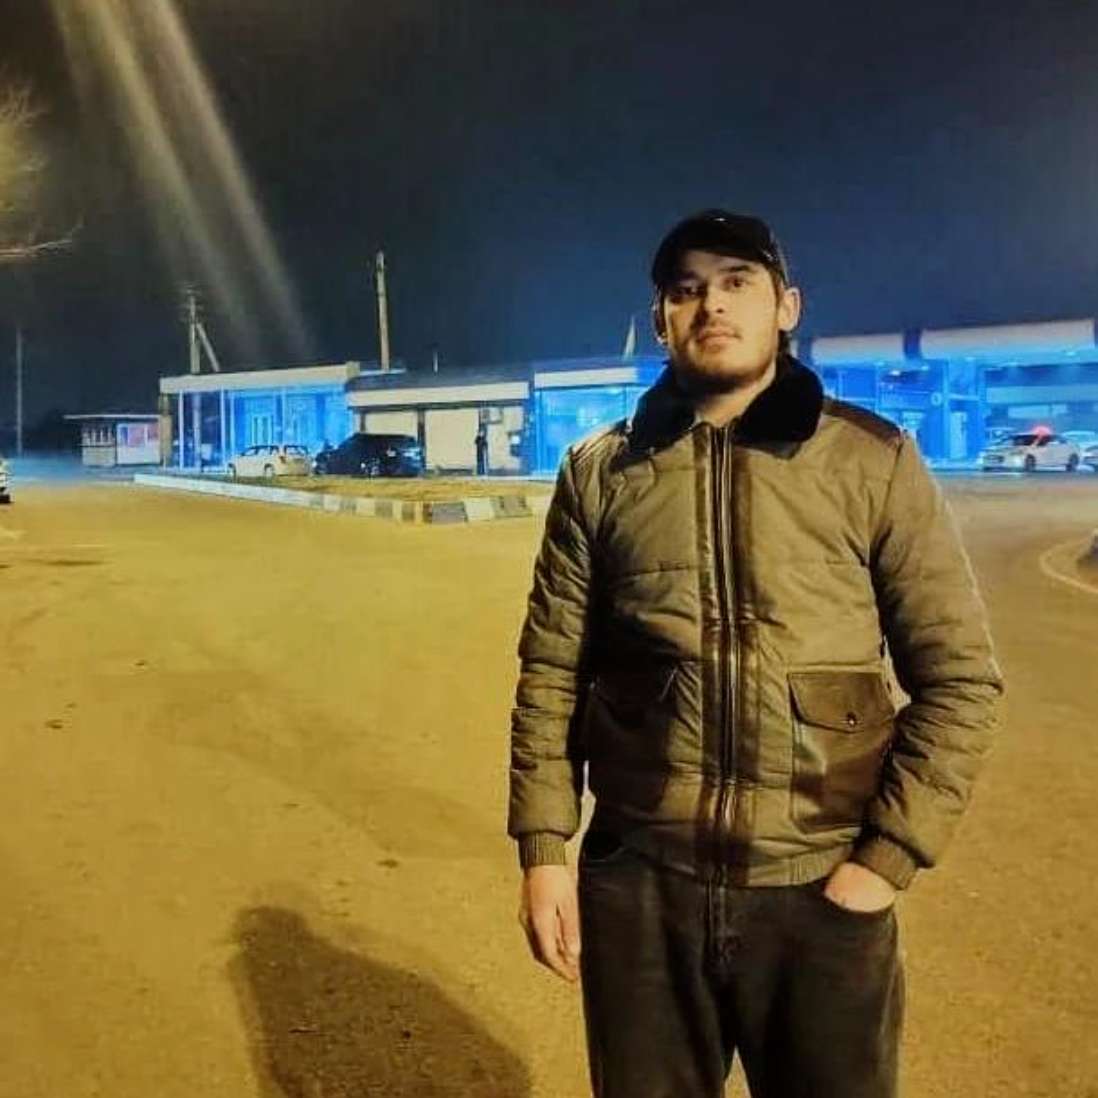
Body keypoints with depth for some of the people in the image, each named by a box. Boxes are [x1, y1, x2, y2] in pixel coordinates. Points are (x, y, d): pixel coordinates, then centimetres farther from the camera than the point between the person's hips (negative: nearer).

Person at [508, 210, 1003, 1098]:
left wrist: (889, 857, -7)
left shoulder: (875, 461, -3)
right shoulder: (599, 473, 3)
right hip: (639, 885, 2)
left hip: (821, 892, -1)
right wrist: (544, 849, 0)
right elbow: (551, 673, 5)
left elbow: (959, 675, -1)